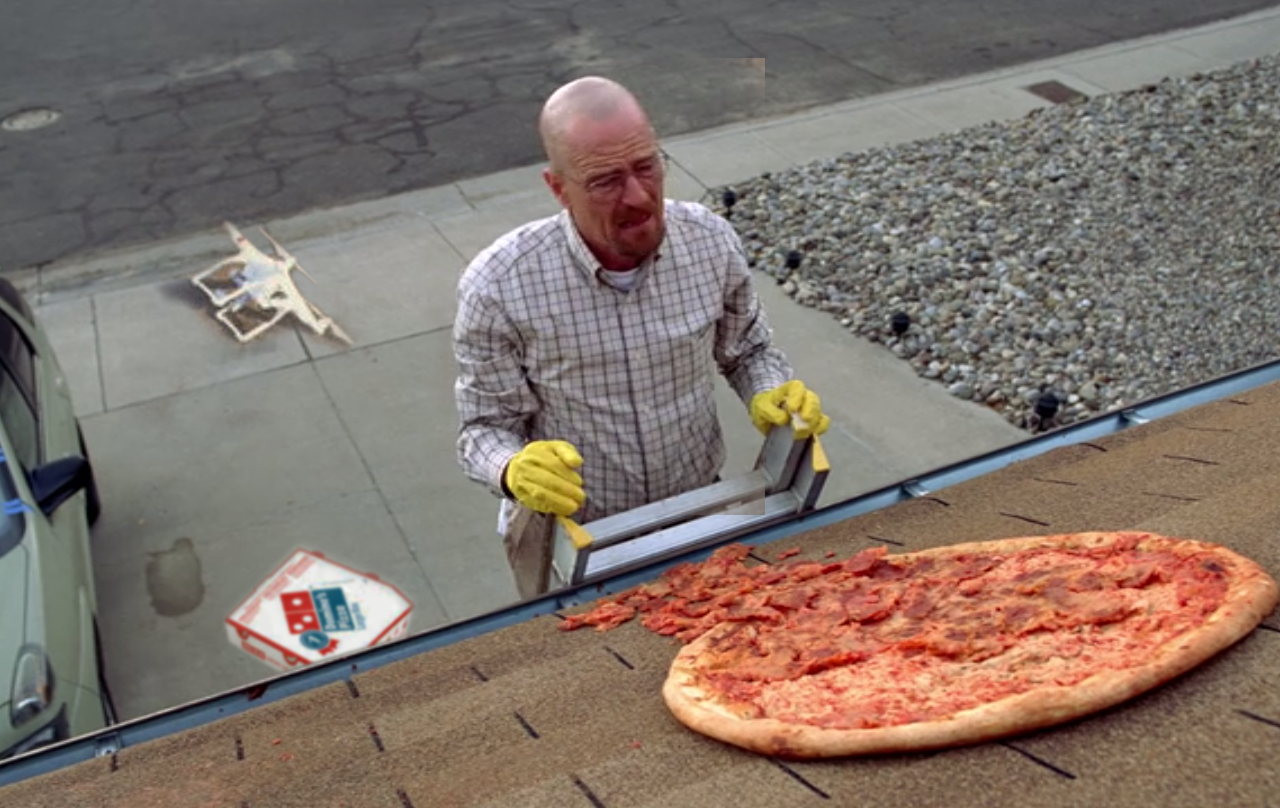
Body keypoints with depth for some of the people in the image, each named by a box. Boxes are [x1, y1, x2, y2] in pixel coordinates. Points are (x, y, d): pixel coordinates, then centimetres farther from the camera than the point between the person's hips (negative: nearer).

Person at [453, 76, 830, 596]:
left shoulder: (712, 241, -14)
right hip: (568, 537, -3)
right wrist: (514, 470, -34)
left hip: (699, 512, 3)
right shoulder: (498, 287, -23)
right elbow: (485, 427, -12)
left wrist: (770, 396, -17)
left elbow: (747, 351, 5)